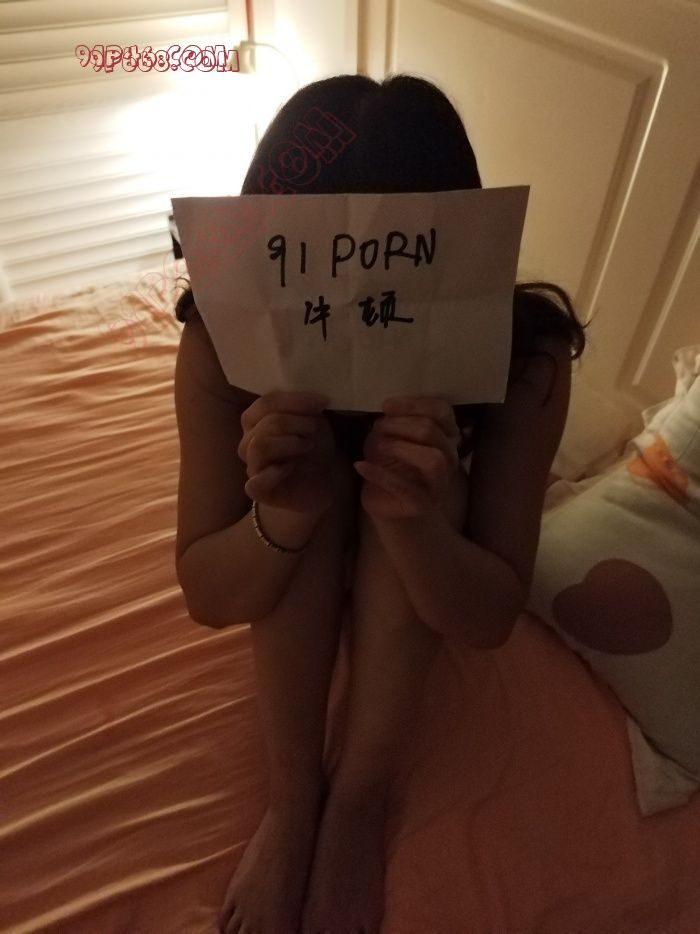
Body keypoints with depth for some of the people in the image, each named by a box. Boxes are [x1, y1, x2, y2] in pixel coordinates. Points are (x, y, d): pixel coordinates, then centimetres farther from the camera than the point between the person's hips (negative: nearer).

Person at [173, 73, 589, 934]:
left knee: (422, 496, -32)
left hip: (412, 589, 0)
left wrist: (416, 516, -48)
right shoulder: (223, 342, -30)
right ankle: (292, 802, -16)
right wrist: (282, 513, -46)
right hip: (293, 588, 1)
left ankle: (359, 800, -14)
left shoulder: (524, 353, -31)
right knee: (313, 487, -32)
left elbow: (491, 620, -26)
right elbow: (207, 597, -24)